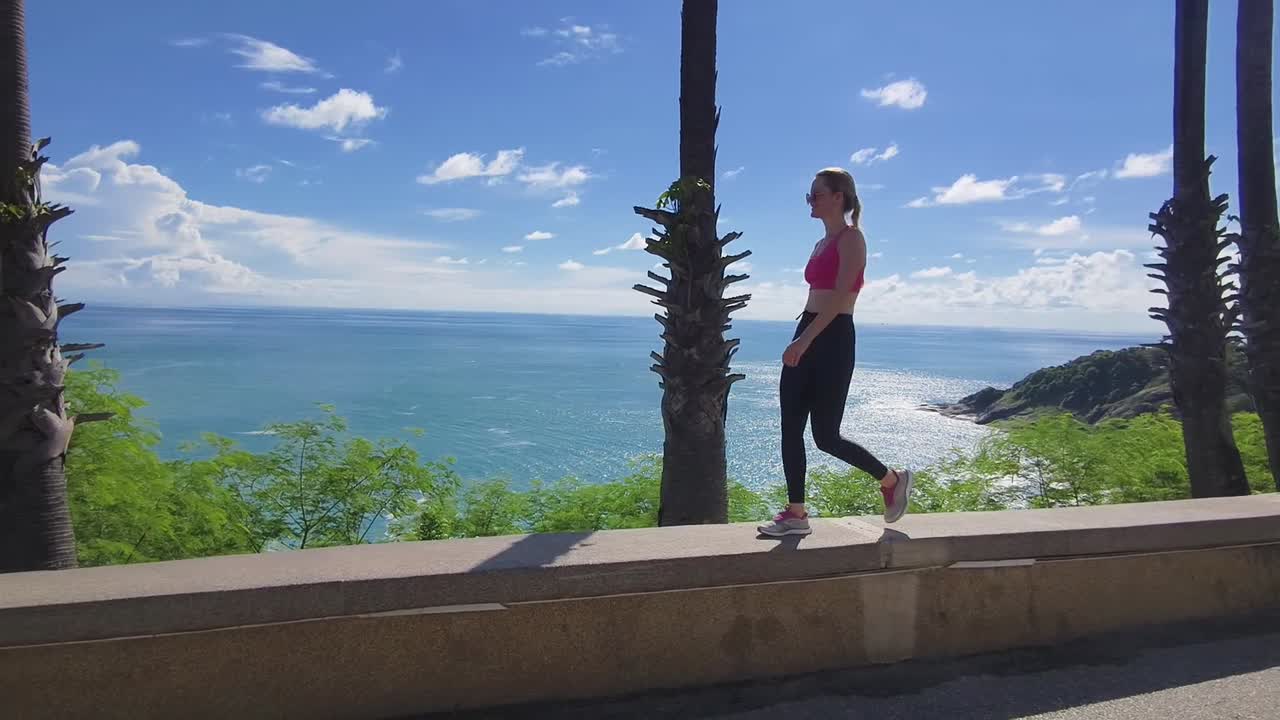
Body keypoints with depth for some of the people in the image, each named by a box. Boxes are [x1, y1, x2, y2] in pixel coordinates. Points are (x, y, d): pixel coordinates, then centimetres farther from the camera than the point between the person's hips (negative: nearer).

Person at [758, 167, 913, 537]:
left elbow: (839, 297, -19)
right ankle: (796, 513, 10)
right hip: (807, 338, 9)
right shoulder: (823, 243, 18)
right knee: (790, 430, 3)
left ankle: (893, 480, 19)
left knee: (826, 436, -3)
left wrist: (804, 340, -26)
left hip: (833, 340, -9)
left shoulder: (851, 238, -8)